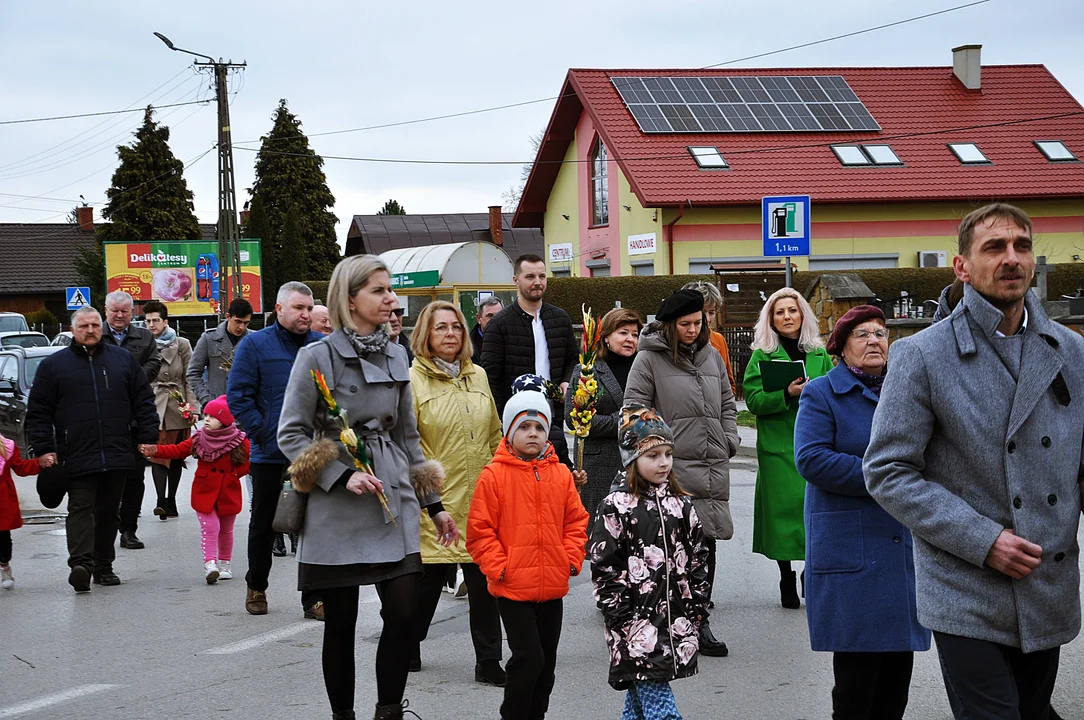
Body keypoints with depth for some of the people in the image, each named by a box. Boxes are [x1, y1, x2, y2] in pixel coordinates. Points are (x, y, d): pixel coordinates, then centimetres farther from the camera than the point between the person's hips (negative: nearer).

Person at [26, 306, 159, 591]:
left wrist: (148, 439, 4)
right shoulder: (53, 365, 5)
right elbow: (38, 412, 5)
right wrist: (43, 449, -3)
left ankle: (103, 566, 18)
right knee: (81, 508, -12)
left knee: (109, 511, 9)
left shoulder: (123, 359, 11)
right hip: (77, 457, -3)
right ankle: (80, 563, -23)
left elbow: (144, 402, 12)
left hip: (117, 456, 3)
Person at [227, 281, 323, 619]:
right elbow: (237, 395, -7)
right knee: (264, 524, 12)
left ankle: (314, 597, 10)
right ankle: (256, 587, 30)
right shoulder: (255, 345, -4)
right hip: (270, 455, -2)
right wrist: (261, 432, -12)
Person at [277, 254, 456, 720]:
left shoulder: (395, 356, 10)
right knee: (341, 622, 4)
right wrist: (344, 476, -16)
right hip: (337, 507, -4)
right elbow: (291, 435, -6)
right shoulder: (318, 356, -7)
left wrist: (434, 503, 17)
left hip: (394, 502, 4)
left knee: (404, 611, -4)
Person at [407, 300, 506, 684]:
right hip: (435, 501, -4)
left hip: (479, 498, 4)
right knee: (429, 577, 5)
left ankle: (488, 661, 11)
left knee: (485, 580, 4)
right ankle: (407, 649, 25)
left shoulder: (478, 376, 12)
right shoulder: (412, 380, -4)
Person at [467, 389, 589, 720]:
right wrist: (498, 567, -12)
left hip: (553, 587, 5)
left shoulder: (560, 474, 5)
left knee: (547, 660, 14)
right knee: (528, 658, -10)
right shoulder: (494, 475, -8)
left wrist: (572, 558, 1)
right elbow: (479, 530, -7)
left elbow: (576, 520, 12)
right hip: (513, 587, -5)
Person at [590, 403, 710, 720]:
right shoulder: (616, 507, -7)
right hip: (637, 623, -6)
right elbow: (604, 566, -8)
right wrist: (621, 619, -11)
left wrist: (697, 609, 12)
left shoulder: (680, 504, 11)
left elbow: (697, 560, 16)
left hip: (675, 621, 6)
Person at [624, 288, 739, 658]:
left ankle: (699, 622, 15)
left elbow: (727, 403, 25)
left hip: (713, 466, 5)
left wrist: (729, 441, 12)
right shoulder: (649, 358, -2)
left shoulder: (711, 356, 15)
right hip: (673, 465, -5)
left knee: (707, 542, 7)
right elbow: (634, 408, -3)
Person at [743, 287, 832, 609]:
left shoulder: (819, 353, 12)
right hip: (778, 447, -2)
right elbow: (753, 399, -4)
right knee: (783, 507, -1)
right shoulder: (762, 354, 4)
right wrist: (787, 394, -18)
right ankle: (787, 582, 11)